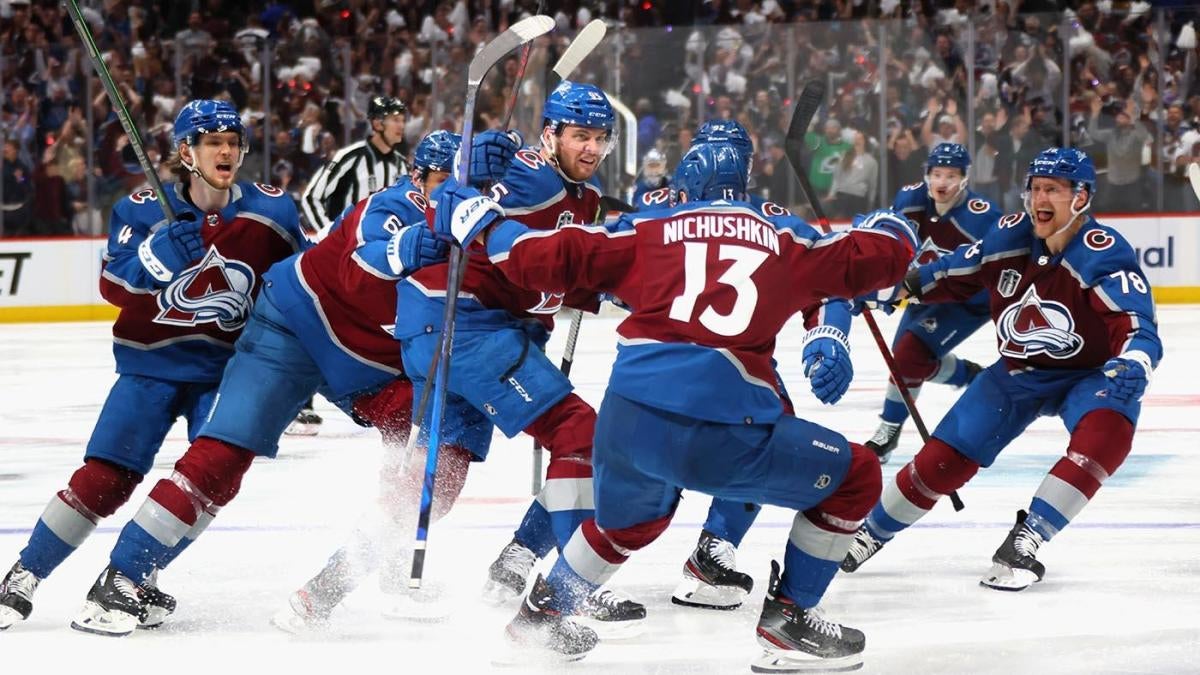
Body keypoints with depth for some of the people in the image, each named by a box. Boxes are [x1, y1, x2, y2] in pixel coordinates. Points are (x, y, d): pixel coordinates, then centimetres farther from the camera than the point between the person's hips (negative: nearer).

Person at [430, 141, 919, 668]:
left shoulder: (648, 231, 17)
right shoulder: (786, 239, 16)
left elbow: (548, 258, 15)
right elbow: (875, 257, 21)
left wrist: (480, 225, 30)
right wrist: (892, 229, 44)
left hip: (627, 421, 4)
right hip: (722, 436, -4)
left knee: (628, 522, 36)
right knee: (854, 477, 16)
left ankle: (541, 614, 48)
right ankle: (787, 623, 19)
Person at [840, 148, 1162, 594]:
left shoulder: (1105, 256, -26)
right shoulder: (1010, 237, -11)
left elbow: (1138, 330, -35)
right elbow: (957, 276, 7)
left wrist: (1130, 366, -56)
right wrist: (902, 284, -8)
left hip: (1087, 374, -3)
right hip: (1018, 371, 4)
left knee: (1107, 432, -35)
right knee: (945, 457, -2)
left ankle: (1024, 542, -27)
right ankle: (869, 533, 22)